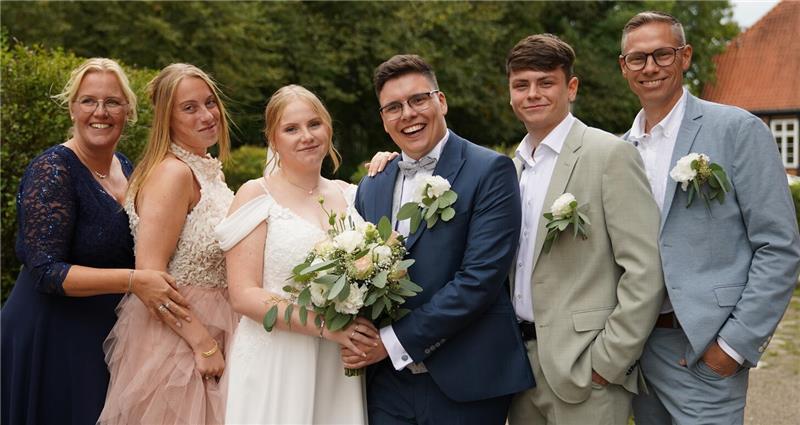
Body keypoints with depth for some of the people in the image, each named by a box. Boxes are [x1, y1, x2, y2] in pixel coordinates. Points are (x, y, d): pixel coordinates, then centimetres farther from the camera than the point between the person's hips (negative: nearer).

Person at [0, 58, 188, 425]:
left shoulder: (124, 166, 5)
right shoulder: (52, 171, -17)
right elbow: (45, 271, -22)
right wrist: (132, 281, -30)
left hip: (107, 332, 7)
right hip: (53, 338, -7)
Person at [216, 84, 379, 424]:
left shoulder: (348, 194, 8)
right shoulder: (256, 195, -4)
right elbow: (244, 295, -11)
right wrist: (324, 325, -20)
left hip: (339, 366, 4)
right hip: (276, 363, -4)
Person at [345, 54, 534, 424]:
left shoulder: (490, 171, -8)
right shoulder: (370, 188, 10)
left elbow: (480, 279, -16)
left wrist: (395, 340, -15)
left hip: (465, 384, -4)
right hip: (387, 382, 5)